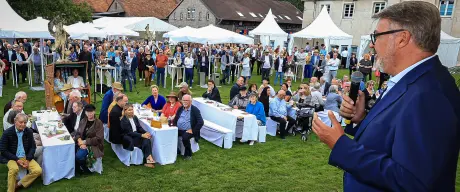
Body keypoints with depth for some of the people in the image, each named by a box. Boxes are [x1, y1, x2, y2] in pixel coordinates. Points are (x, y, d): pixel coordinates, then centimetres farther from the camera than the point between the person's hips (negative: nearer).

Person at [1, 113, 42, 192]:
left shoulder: (29, 132, -1)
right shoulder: (7, 133, -10)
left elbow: (33, 147, 6)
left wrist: (28, 160, -10)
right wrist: (17, 160, -16)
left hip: (26, 157, 3)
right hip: (12, 158, -3)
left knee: (38, 171, -20)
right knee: (14, 169, -36)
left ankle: (19, 185, -3)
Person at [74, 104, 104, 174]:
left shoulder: (99, 123, -7)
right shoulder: (83, 121, 11)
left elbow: (98, 139, -13)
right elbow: (77, 133, 8)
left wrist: (85, 142, -17)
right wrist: (80, 141, -13)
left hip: (94, 145, -5)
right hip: (82, 143, 5)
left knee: (78, 155, -28)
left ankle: (85, 169, -1)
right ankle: (77, 168, 3)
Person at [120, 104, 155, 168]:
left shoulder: (135, 117, 11)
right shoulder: (123, 120, -11)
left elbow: (139, 128, 11)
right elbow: (130, 132, -19)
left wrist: (146, 133, -11)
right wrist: (142, 135, -27)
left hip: (136, 135, 6)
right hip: (128, 138, -6)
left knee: (147, 139, -25)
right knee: (144, 141, -30)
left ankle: (149, 158, -34)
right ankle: (149, 157, -18)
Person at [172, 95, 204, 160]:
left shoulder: (195, 110, -6)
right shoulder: (180, 109, 12)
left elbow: (201, 122, -14)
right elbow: (176, 119, 20)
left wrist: (193, 131, -18)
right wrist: (174, 126, 0)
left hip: (188, 131, -6)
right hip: (178, 130, 6)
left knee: (185, 138, -33)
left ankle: (188, 154, -9)